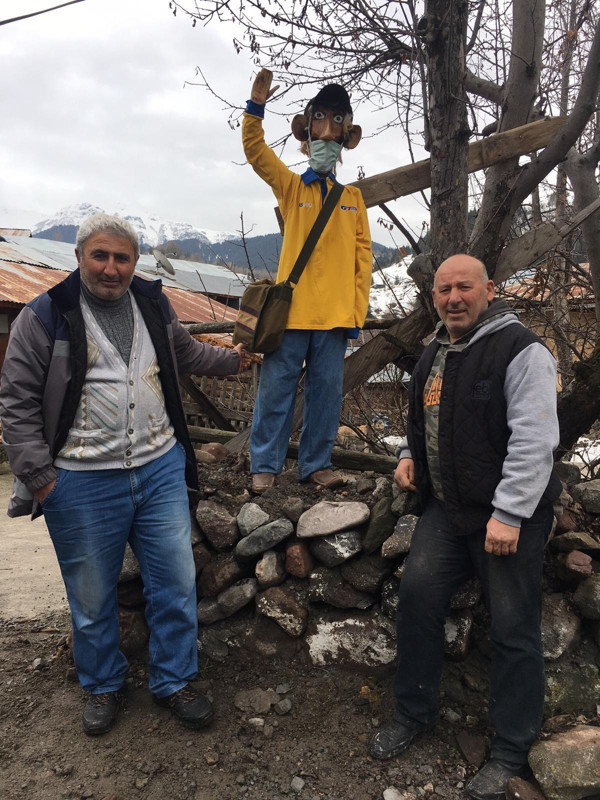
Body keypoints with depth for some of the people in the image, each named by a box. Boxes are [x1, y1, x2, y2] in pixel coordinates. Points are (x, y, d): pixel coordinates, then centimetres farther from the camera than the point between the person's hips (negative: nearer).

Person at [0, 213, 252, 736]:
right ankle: (103, 685, 40)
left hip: (161, 469, 4)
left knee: (176, 583, 11)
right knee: (92, 596, 14)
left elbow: (186, 353, 27)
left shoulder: (153, 304, 7)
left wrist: (232, 360, 23)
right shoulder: (44, 317, -6)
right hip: (82, 484, -3)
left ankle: (174, 682, 33)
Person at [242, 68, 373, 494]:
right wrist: (256, 107, -19)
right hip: (292, 309, -2)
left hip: (336, 313, 2)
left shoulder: (353, 197, 14)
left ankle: (317, 463, 19)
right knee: (277, 388, 1)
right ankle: (265, 465, 12)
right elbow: (256, 151, -4)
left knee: (327, 391, 7)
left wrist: (358, 310, 1)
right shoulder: (291, 186, 10)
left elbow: (363, 255, 9)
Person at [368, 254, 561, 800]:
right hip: (446, 509, 7)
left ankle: (512, 754, 22)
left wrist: (508, 515, -22)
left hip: (510, 515, -7)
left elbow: (534, 441, -19)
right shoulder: (434, 354, 12)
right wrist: (409, 455, 8)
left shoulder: (520, 351, -13)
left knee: (514, 631, 2)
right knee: (417, 597, 3)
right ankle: (414, 714, 26)